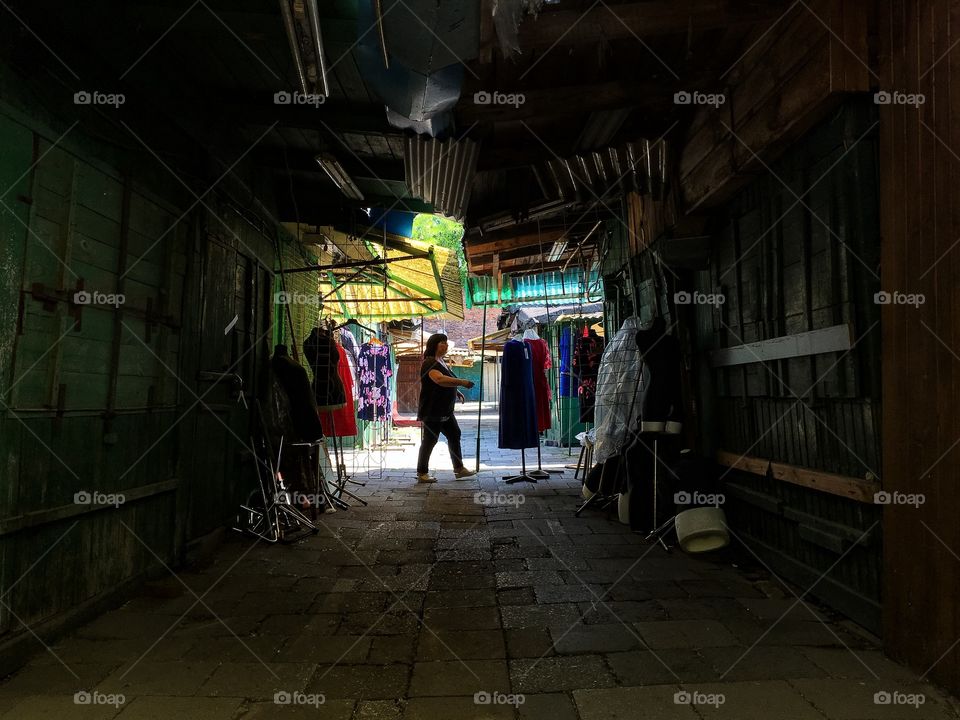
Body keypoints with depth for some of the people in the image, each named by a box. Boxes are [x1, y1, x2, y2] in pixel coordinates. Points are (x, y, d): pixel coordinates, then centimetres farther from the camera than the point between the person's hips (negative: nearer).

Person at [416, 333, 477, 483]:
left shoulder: (441, 362, 15)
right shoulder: (430, 363, -16)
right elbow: (440, 379, -34)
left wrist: (456, 392, 14)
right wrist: (462, 382, -35)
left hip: (445, 411, 10)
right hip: (432, 411, -10)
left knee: (454, 435, 12)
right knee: (430, 440, -2)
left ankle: (459, 468, 21)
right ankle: (422, 473, 9)